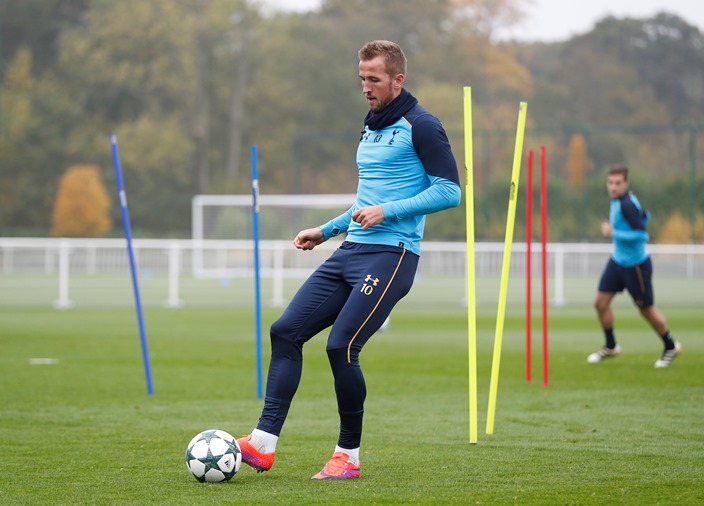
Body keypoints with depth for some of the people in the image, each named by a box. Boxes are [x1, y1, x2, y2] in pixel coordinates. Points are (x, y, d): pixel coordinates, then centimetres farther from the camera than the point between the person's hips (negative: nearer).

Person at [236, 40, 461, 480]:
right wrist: (327, 230, 24)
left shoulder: (420, 126, -7)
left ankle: (349, 456, -2)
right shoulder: (371, 129, 21)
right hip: (351, 251, 9)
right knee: (285, 331, -3)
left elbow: (449, 191, -14)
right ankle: (263, 444, -5)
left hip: (391, 255, -9)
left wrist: (387, 212, -18)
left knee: (341, 346, -18)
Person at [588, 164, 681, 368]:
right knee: (601, 302, 4)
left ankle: (671, 347, 27)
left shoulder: (627, 204, -25)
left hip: (636, 265, -9)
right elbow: (645, 217, 18)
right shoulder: (617, 200, 2)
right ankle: (610, 347, 21)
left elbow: (642, 235, -29)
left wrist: (614, 233, -27)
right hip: (617, 260, 9)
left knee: (647, 309, 6)